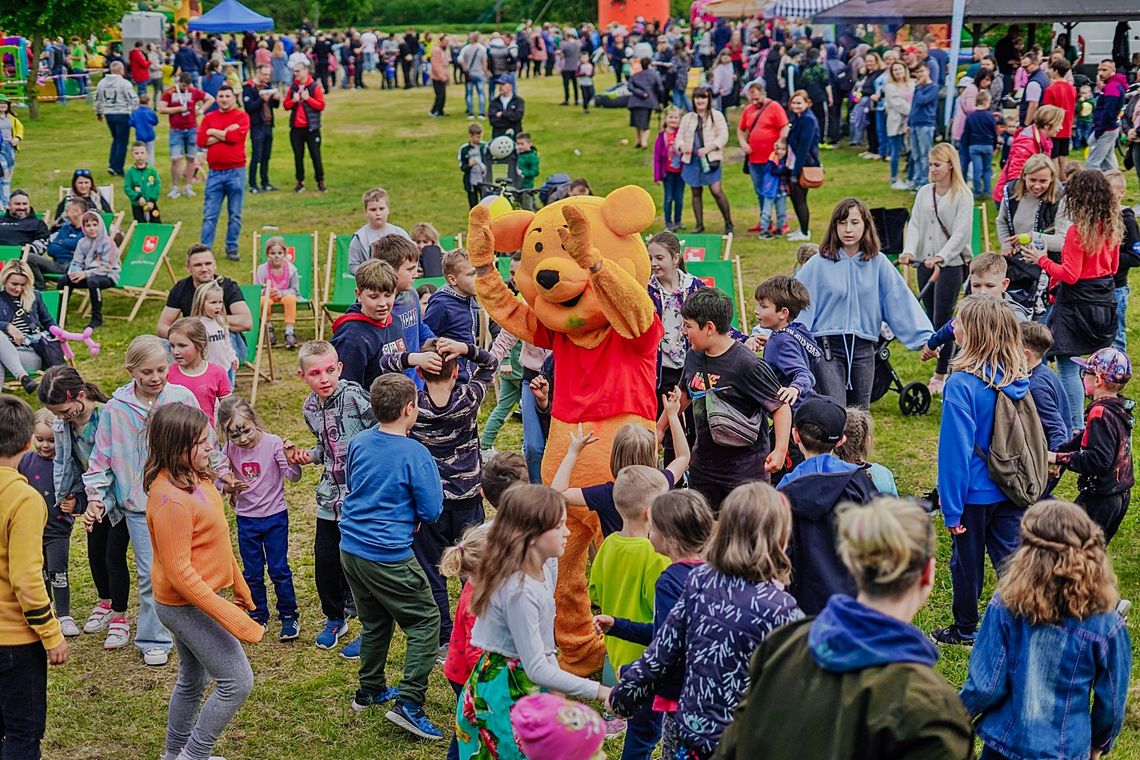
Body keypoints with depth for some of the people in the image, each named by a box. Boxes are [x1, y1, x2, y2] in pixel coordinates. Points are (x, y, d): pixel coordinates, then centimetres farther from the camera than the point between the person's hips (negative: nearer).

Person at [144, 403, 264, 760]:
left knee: (193, 680, 23)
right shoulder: (171, 499, -29)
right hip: (188, 606, -9)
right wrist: (232, 618, -28)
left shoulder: (195, 476, 0)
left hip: (192, 601, 9)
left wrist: (239, 586, 20)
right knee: (237, 682, -4)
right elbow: (180, 573, -28)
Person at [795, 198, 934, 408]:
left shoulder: (878, 263, 5)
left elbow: (900, 301, 3)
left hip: (863, 350, 3)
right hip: (826, 346, -3)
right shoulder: (819, 264, -3)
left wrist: (927, 337, -4)